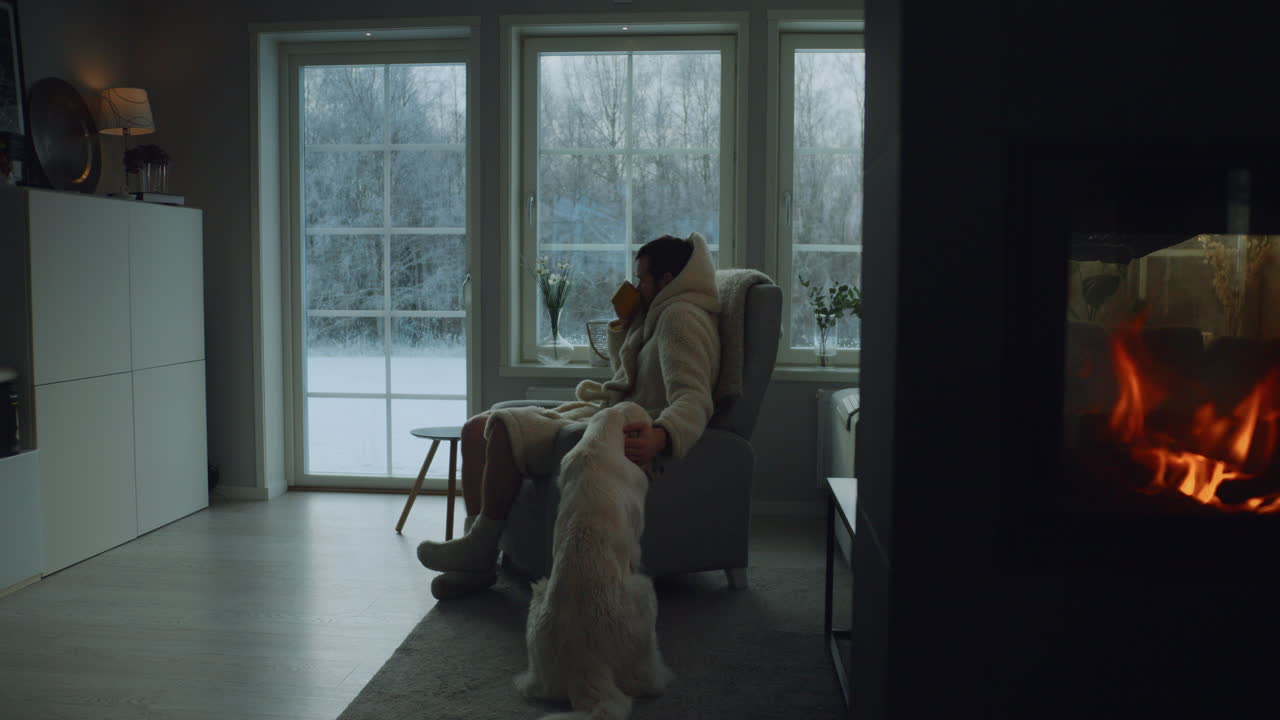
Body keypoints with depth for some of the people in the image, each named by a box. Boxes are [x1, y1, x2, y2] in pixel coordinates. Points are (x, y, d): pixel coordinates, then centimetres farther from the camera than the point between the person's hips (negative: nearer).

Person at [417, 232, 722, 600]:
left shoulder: (682, 317, -12)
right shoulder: (661, 313, 22)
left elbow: (693, 400, -27)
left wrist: (660, 436, -49)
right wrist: (623, 330, 15)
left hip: (623, 432, -11)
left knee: (504, 428, -28)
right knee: (476, 430, 0)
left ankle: (481, 548, -13)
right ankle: (475, 558, -5)